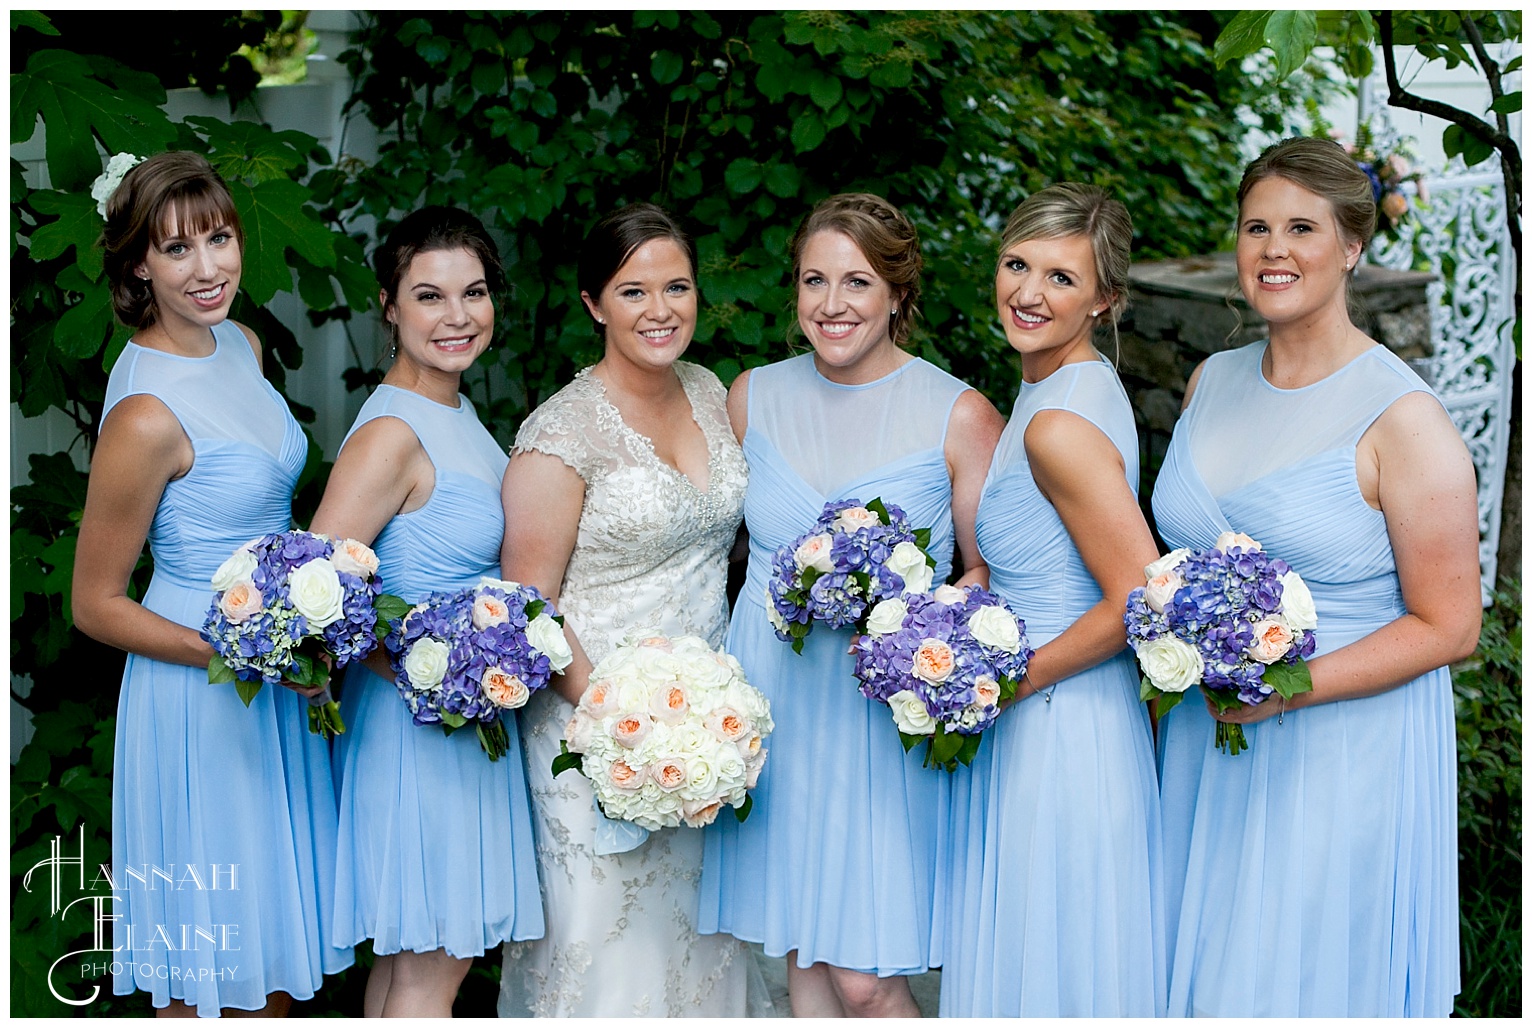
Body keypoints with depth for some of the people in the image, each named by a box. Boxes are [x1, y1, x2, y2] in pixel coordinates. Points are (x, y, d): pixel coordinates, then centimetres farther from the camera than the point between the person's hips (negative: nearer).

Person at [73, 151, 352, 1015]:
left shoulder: (242, 345, 1)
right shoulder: (146, 414, -23)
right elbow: (96, 605, -16)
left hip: (280, 674, 8)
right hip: (199, 694, -8)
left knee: (278, 928, 21)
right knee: (209, 975, 7)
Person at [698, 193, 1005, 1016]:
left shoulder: (959, 415, -7)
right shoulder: (752, 397, 5)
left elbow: (992, 571, -2)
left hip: (883, 712, -4)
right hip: (770, 700, 4)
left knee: (865, 979, -5)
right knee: (802, 955, 11)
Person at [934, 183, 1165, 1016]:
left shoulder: (1060, 425, -22)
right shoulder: (1069, 388, 8)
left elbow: (1142, 599, -24)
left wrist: (1012, 682, -15)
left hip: (1056, 731, -9)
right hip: (1025, 729, 10)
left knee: (1047, 974, 6)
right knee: (1016, 959, 20)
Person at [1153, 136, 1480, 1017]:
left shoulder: (1402, 418, -15)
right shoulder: (1212, 382, 6)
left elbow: (1447, 628, -13)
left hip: (1342, 747, -6)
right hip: (1205, 739, 6)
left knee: (1298, 981, 5)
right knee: (1203, 971, 15)